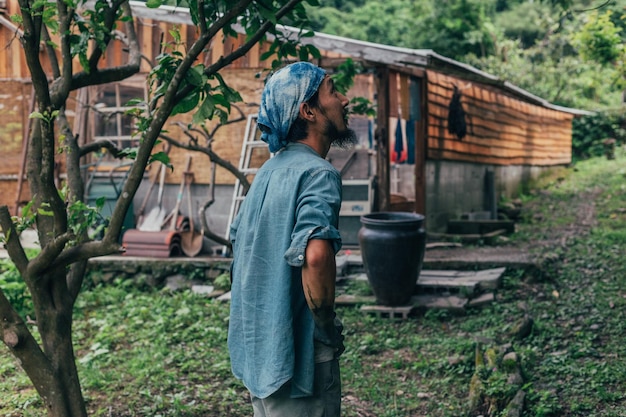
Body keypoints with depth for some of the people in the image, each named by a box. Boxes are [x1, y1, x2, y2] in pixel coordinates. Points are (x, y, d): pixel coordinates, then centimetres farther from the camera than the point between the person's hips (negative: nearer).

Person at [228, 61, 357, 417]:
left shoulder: (271, 170, 10)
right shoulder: (317, 173, -18)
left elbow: (239, 242, 19)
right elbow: (316, 254, -35)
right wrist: (328, 325, -20)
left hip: (256, 348, 9)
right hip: (295, 351, -9)